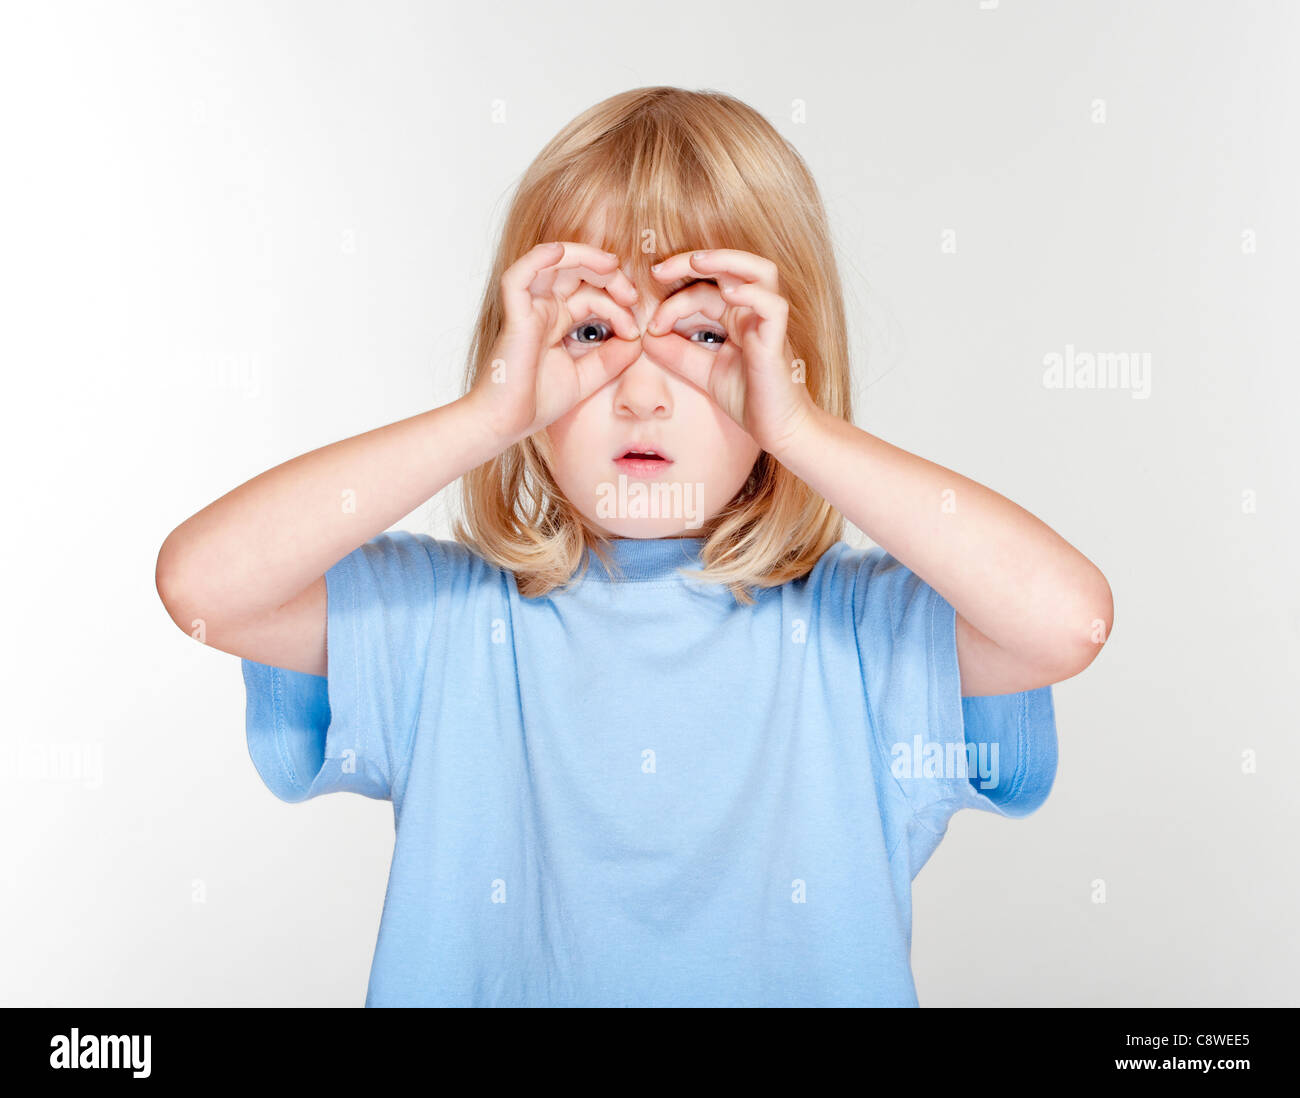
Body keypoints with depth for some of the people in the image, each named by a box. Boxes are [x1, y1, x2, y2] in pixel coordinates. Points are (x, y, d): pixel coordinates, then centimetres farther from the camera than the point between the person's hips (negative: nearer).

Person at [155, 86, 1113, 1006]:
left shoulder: (870, 635, -6)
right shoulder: (438, 627, -5)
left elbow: (1069, 617, -21)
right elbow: (201, 582, -17)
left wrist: (800, 429, -21)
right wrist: (489, 415, -20)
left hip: (808, 985, 0)